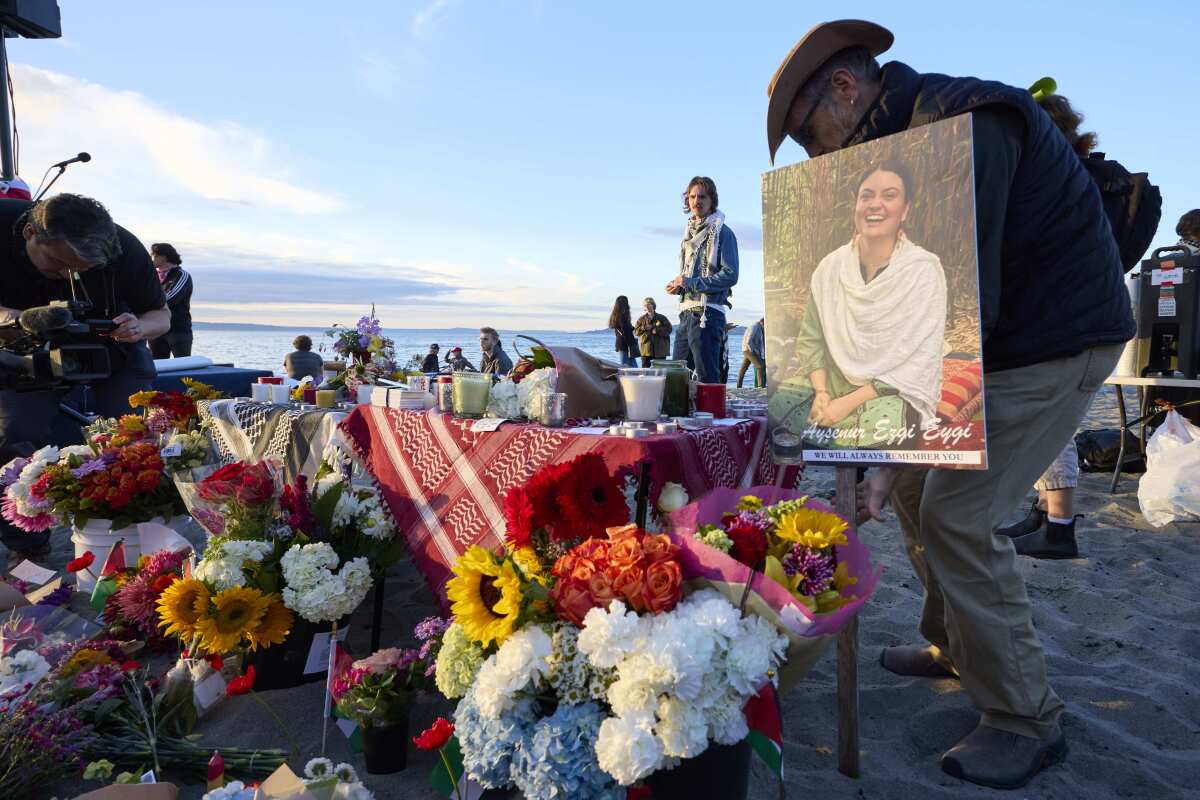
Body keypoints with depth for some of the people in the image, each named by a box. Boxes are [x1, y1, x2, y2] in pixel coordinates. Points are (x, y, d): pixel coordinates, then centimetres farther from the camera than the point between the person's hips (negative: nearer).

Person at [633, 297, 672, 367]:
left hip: (660, 349, -1)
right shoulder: (641, 319, 9)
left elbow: (669, 329, -2)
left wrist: (657, 330, -14)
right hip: (646, 348, 1)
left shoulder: (662, 318, 6)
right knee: (645, 366, -1)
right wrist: (644, 328, -12)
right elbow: (635, 331, 5)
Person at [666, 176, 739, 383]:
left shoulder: (722, 232, -4)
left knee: (707, 379, -7)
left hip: (707, 314, -8)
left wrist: (690, 283, -14)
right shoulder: (689, 232, 20)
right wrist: (678, 285, 7)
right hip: (686, 312, 8)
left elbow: (730, 276, -13)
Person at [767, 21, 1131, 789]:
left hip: (1059, 340, -9)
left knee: (958, 514, -13)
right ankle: (954, 646, 27)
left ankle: (1026, 720, 2)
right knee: (917, 485, 11)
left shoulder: (960, 123, -23)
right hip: (1004, 339, 9)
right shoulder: (909, 140, 8)